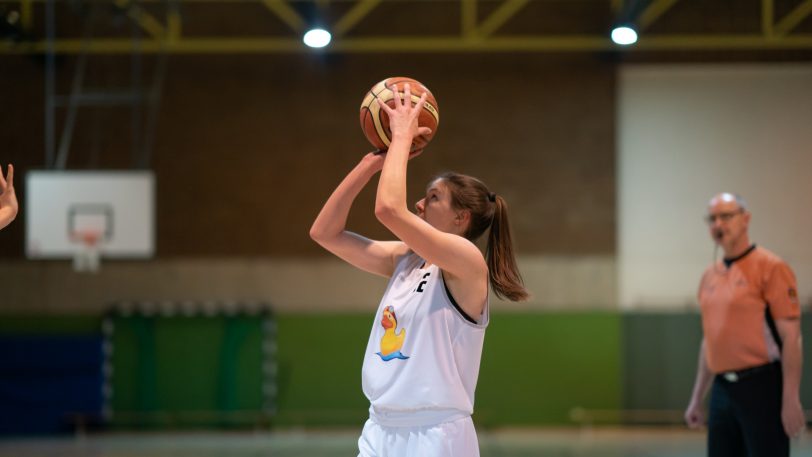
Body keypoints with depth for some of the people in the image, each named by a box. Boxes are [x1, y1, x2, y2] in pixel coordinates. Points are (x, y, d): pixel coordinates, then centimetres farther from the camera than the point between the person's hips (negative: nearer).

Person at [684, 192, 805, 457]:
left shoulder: (770, 268, -7)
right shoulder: (710, 276, 15)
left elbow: (791, 338, -12)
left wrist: (791, 401, -18)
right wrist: (696, 399, 21)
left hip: (761, 387, -7)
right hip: (723, 391, 7)